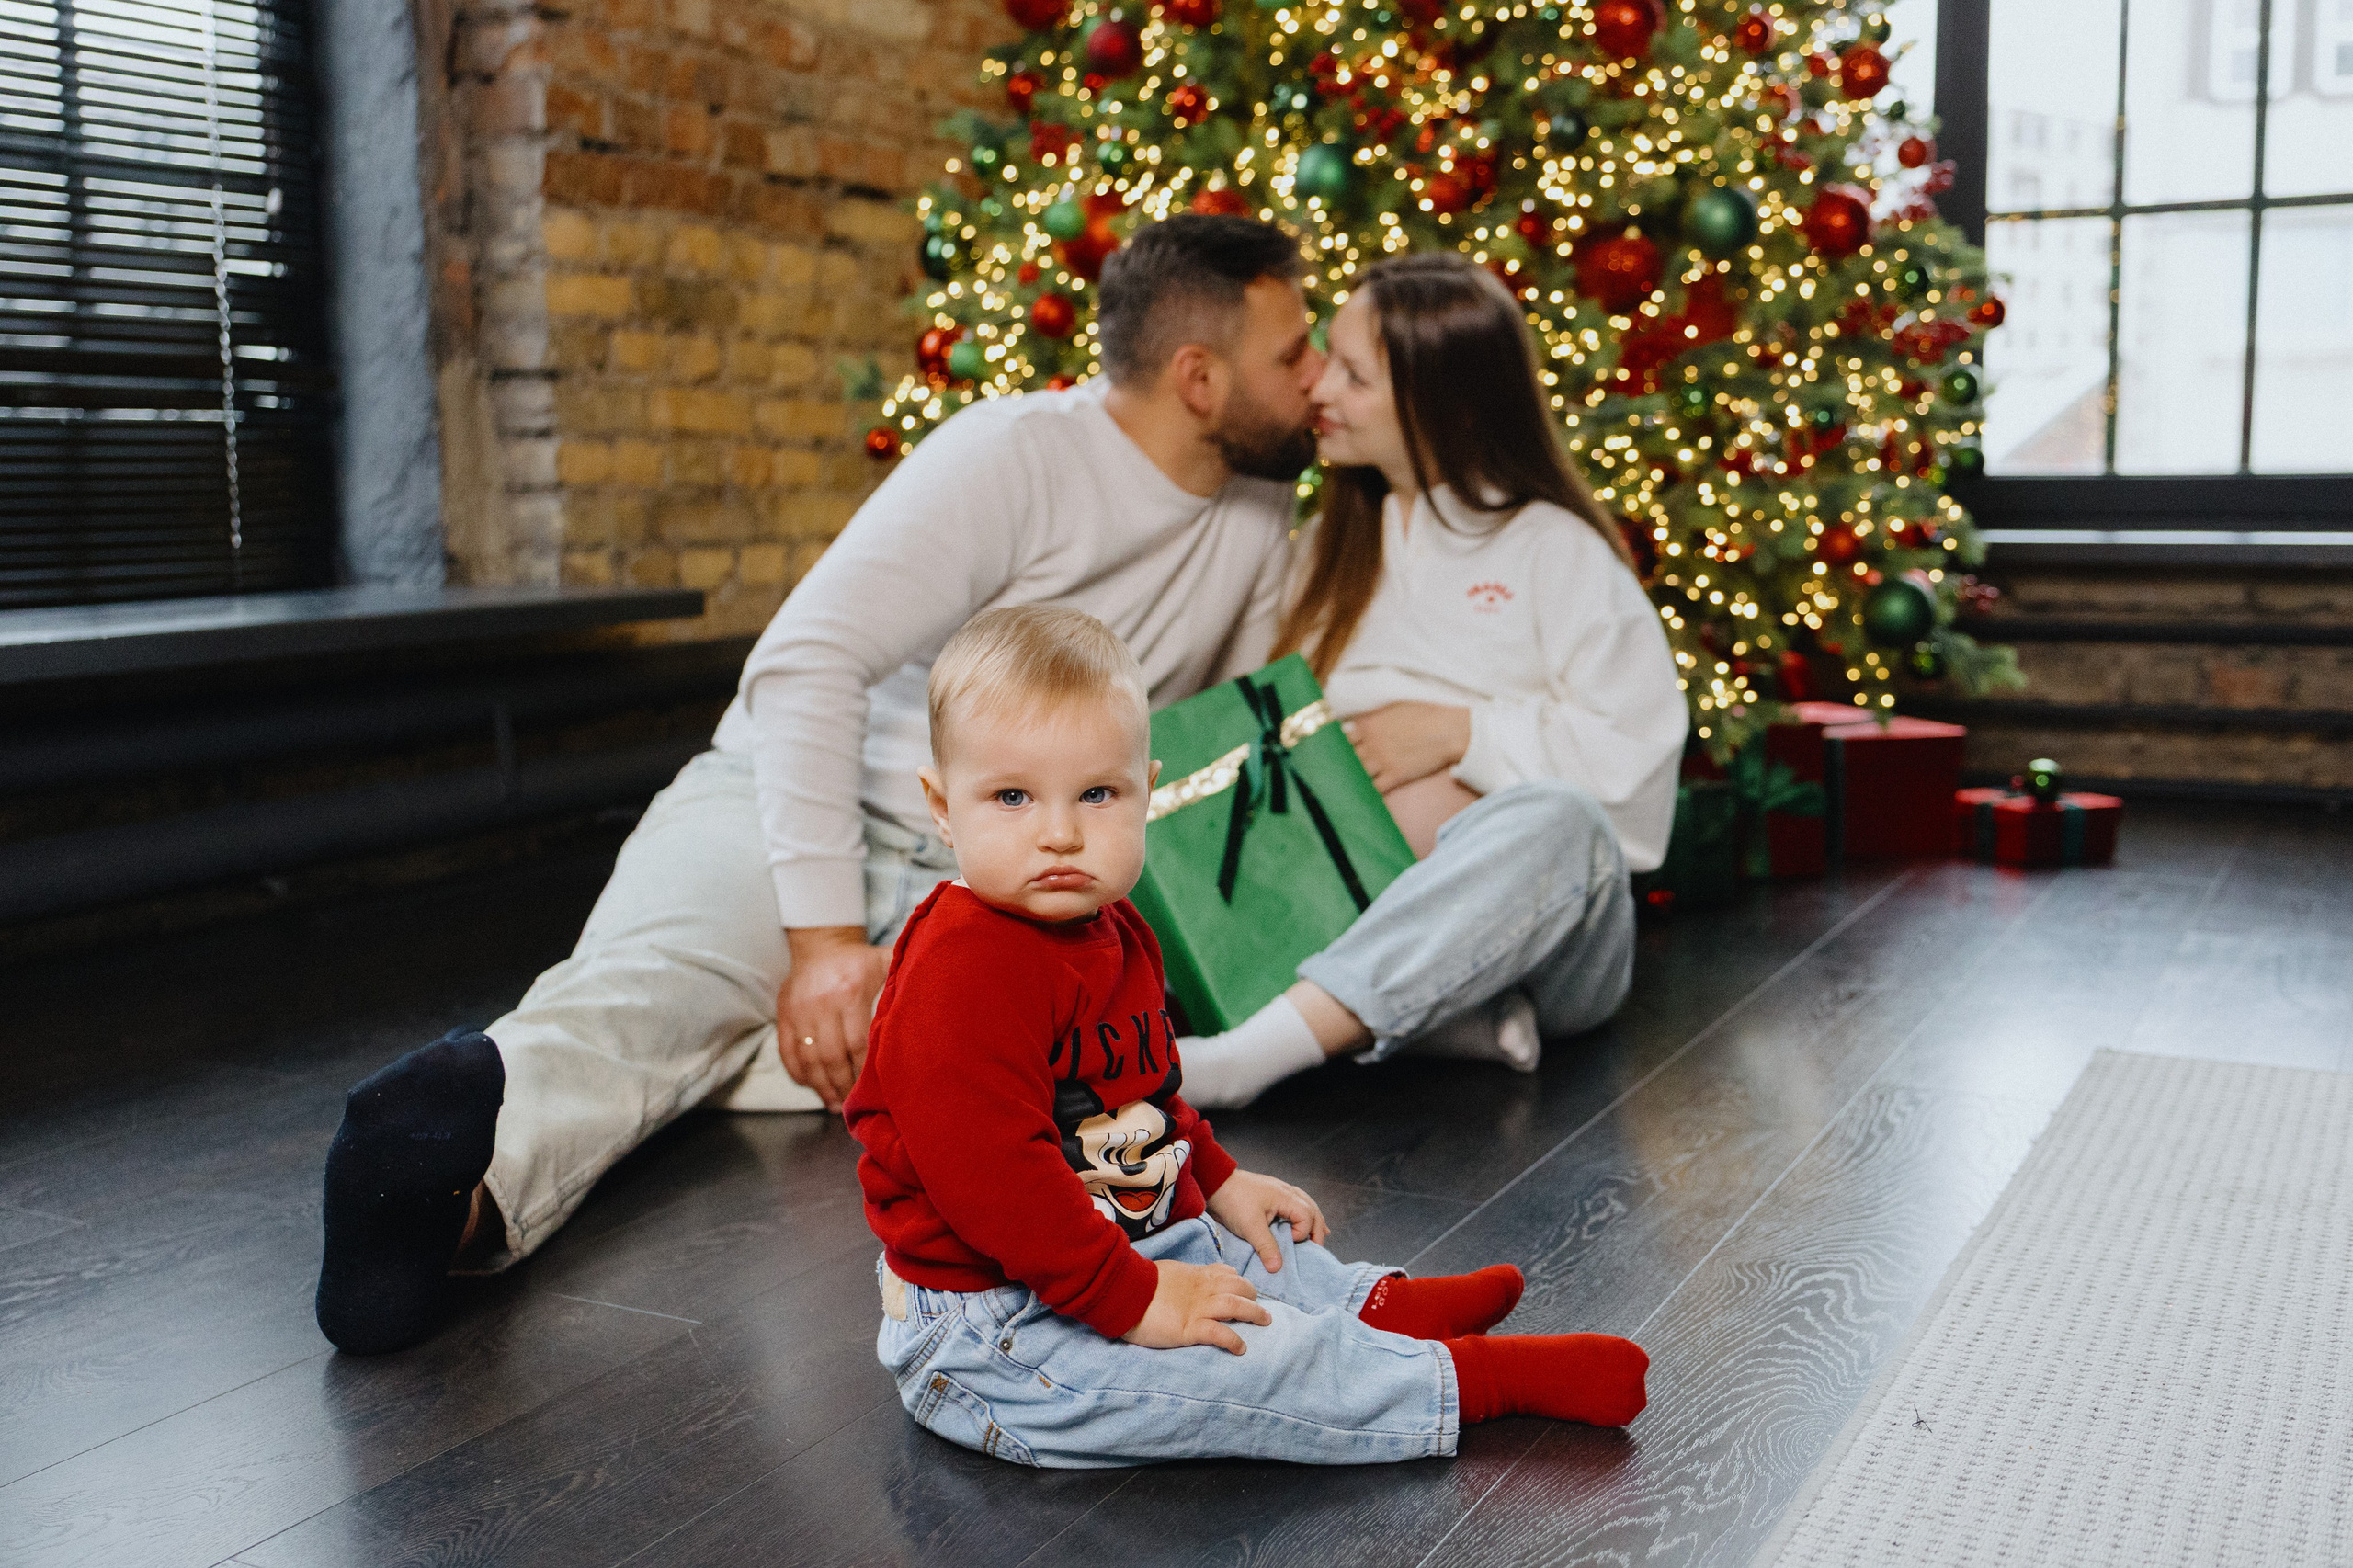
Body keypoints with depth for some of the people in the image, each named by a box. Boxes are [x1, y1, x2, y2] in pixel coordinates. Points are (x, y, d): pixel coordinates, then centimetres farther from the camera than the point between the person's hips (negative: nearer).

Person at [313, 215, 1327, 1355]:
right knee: (655, 986, -36)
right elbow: (808, 661, -19)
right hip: (792, 810, -3)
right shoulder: (1017, 456, -12)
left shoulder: (1262, 518, 10)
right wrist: (824, 941, -27)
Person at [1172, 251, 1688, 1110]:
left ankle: (1240, 1061, -50)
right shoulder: (1336, 549, 21)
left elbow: (1637, 748, -5)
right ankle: (1443, 1015, -33)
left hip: (1546, 935, -4)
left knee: (1551, 819, -40)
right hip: (1361, 913, 4)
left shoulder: (1555, 550, 4)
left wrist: (1460, 732, -9)